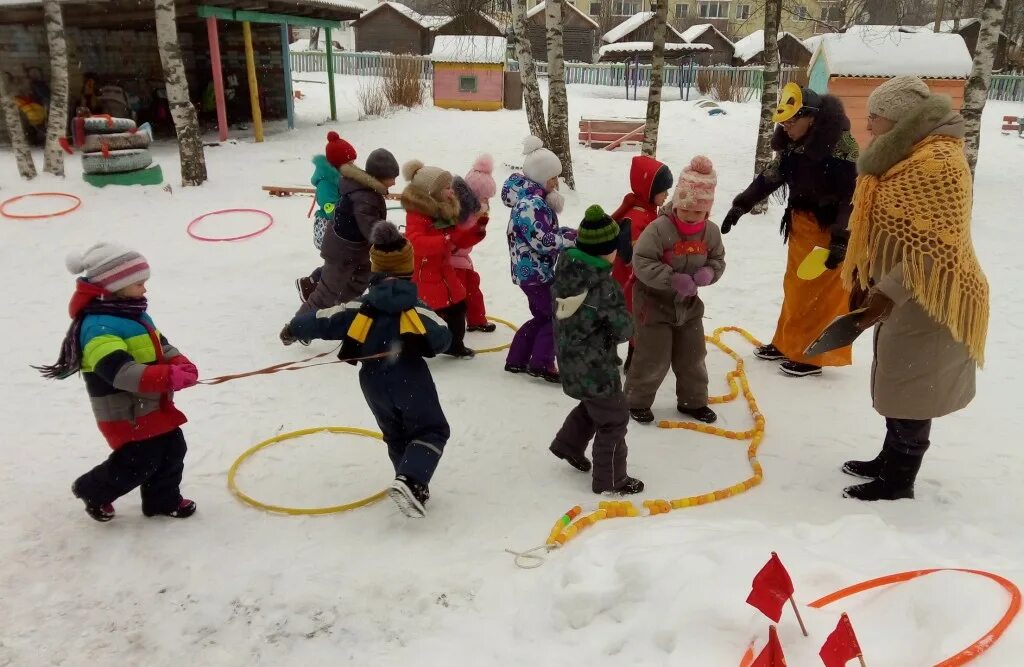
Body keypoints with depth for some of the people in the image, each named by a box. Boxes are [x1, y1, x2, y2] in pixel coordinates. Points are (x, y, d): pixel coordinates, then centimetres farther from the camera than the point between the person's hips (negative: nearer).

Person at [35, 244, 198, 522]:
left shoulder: (135, 314, 8)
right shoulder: (99, 327, -25)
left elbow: (162, 347, 12)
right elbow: (120, 371, -37)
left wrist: (182, 366, -10)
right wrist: (170, 376, -45)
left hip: (153, 405, 10)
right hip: (125, 414, -9)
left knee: (172, 450, 15)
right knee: (138, 462, 0)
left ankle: (163, 500, 33)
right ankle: (92, 491, 27)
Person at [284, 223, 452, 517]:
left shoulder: (362, 305, -2)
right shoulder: (416, 307, -7)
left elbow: (324, 321, -2)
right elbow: (441, 338, -15)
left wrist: (295, 329, 15)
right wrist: (421, 345, 6)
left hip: (373, 383, 4)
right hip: (411, 378, -3)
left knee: (396, 436, 21)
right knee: (432, 431, 5)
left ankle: (413, 486, 21)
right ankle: (410, 481, -15)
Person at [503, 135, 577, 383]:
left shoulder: (535, 199, 11)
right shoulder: (530, 204, -22)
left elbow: (547, 232, 14)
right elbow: (542, 241, -27)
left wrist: (570, 233, -2)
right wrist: (573, 237, -19)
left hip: (537, 271, 10)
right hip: (534, 272, -10)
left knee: (543, 317, 18)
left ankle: (516, 360, 26)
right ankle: (541, 364, 5)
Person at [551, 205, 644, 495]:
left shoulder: (565, 269, -6)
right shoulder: (603, 285, -28)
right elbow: (624, 329, -18)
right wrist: (617, 327, 3)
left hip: (571, 359, 8)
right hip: (594, 365, -8)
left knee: (593, 404, 31)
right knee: (614, 419, 9)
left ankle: (568, 444, 45)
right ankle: (610, 479, 21)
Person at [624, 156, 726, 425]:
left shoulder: (711, 231, -6)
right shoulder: (659, 228, -24)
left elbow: (718, 260, 7)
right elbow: (641, 262, -26)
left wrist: (709, 273, -17)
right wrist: (673, 280, -33)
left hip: (689, 304, 6)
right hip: (654, 302, -6)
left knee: (693, 356, 14)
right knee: (653, 358, -1)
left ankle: (693, 401, 32)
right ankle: (636, 400, 18)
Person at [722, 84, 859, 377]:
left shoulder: (840, 143, -21)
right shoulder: (792, 143, 3)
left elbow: (853, 195, -22)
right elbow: (770, 177, 14)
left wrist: (841, 239, -26)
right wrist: (740, 206, 9)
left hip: (831, 227, -8)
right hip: (802, 223, 8)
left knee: (823, 294, -2)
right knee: (795, 288, 16)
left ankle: (813, 355, 7)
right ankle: (787, 343, 29)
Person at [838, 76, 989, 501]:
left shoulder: (937, 163, -23)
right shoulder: (909, 155, 11)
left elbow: (937, 249, -27)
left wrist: (889, 292, -27)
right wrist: (870, 277, 17)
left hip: (927, 302, -10)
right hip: (902, 296, 10)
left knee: (911, 391, 1)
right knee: (897, 385, 19)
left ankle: (898, 483, 14)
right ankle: (889, 461, 33)